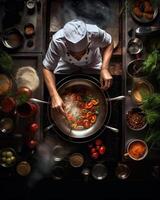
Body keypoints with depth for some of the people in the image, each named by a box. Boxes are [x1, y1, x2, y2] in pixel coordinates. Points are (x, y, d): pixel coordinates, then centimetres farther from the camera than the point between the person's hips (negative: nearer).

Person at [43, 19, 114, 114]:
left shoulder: (95, 33, -42)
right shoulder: (57, 41, -42)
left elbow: (108, 43, -19)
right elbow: (47, 68, -31)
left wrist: (105, 69, -35)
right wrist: (54, 96, -45)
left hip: (92, 64, 0)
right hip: (67, 64, 0)